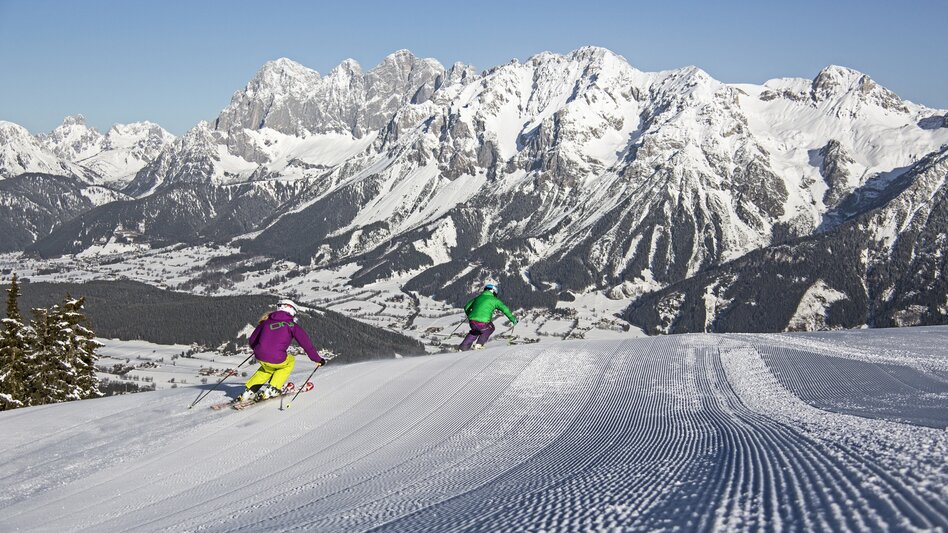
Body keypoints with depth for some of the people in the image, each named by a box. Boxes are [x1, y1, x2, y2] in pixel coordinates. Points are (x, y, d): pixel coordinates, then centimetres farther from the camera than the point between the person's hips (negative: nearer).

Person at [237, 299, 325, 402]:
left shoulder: (266, 322, 17)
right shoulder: (292, 325, 8)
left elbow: (251, 341, 22)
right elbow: (306, 343, 7)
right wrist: (317, 359, 18)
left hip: (260, 357, 4)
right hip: (276, 360, -4)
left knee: (268, 368, 38)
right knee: (290, 361, 31)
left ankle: (249, 391, 25)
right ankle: (271, 389, 18)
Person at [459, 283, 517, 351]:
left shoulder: (477, 298, 19)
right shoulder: (494, 300, 7)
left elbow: (466, 307, 26)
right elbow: (505, 309, 0)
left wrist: (469, 316, 44)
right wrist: (512, 319, 10)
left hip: (472, 322, 4)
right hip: (483, 324, -4)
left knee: (475, 331, 37)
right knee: (490, 328, 30)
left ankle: (463, 348, 28)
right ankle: (479, 344, 18)